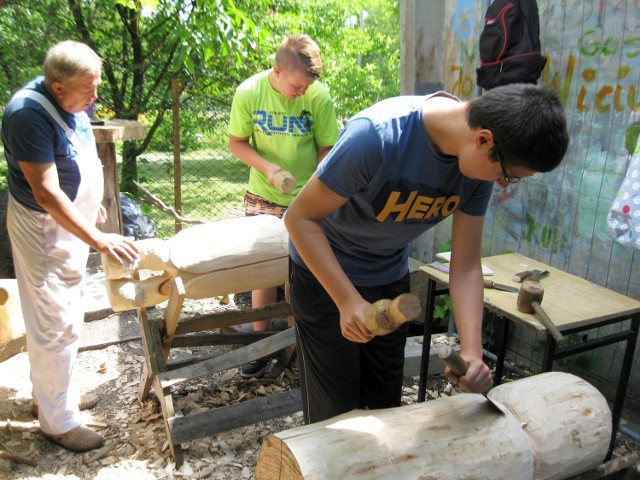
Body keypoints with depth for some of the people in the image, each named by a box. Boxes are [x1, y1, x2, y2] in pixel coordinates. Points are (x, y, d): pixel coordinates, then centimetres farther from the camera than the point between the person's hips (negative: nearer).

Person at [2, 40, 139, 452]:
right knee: (56, 325, 1)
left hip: (72, 221, 9)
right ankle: (57, 421, 18)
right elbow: (46, 192, -29)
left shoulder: (70, 101, 0)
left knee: (65, 315, 20)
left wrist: (90, 202, 21)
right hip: (45, 229, -9)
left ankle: (54, 392, 39)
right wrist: (96, 239, -32)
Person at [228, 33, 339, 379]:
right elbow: (236, 142, -1)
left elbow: (326, 150, -4)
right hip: (263, 198, 1)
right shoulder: (249, 93, -10)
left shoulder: (319, 97, -12)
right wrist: (267, 167, -18)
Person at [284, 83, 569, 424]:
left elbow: (466, 267, -10)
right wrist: (348, 300, -33)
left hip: (391, 276, 5)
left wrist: (472, 350, -22)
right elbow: (300, 217, -25)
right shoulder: (377, 136, -33)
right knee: (336, 409, 3)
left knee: (386, 402, 15)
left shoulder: (480, 165, -14)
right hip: (324, 270, -5)